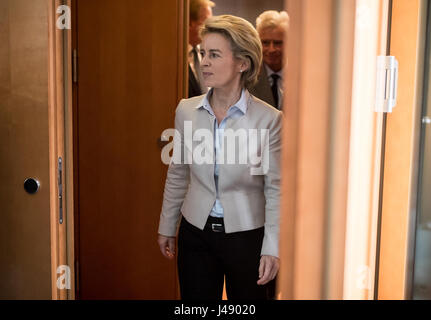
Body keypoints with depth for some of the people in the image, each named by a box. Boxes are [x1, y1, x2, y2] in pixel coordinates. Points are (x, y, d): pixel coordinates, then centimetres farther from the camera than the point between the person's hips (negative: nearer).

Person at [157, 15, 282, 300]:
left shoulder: (268, 119, -13)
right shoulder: (186, 110, -2)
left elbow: (275, 190, -9)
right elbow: (177, 175, 8)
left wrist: (272, 249, -10)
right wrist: (167, 227, 13)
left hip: (246, 235, -2)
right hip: (196, 233, 3)